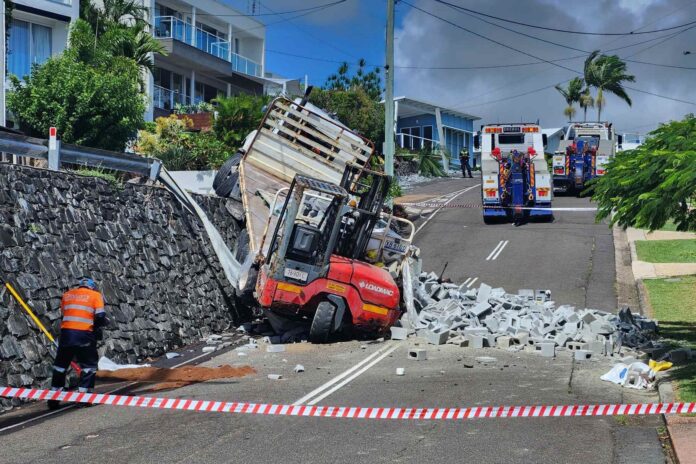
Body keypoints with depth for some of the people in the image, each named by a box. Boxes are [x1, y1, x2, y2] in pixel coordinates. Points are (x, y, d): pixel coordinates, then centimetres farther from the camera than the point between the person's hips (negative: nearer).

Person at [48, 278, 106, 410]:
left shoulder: (67, 295, 16)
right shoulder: (95, 295, 5)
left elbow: (63, 313, 16)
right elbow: (100, 316, -4)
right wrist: (98, 327, 15)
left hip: (66, 333, 4)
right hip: (85, 334, -3)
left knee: (60, 364, 15)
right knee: (89, 365, 10)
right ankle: (84, 393, -1)